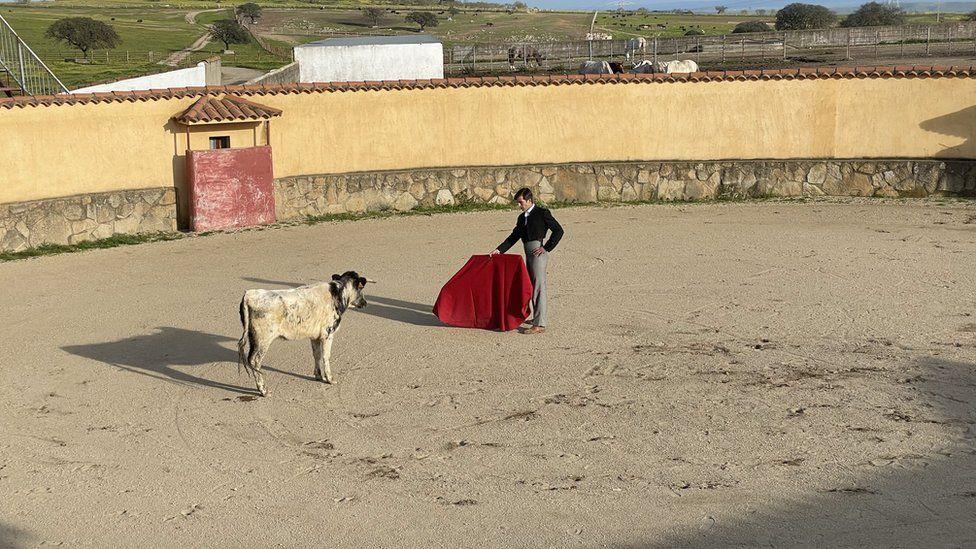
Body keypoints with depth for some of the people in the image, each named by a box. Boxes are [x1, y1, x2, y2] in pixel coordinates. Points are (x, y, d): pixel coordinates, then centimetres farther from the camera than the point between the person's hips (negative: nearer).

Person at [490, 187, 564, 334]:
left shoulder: (542, 213, -5)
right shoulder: (522, 217, 18)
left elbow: (558, 230, -8)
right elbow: (514, 237, 20)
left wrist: (546, 248, -12)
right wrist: (499, 250, 10)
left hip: (538, 252, -9)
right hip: (529, 254, 9)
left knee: (539, 286, -12)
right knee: (532, 286, 17)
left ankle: (539, 324, -16)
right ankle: (540, 318, 31)